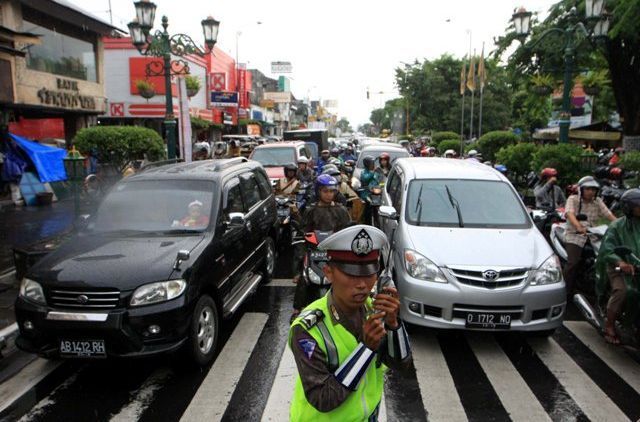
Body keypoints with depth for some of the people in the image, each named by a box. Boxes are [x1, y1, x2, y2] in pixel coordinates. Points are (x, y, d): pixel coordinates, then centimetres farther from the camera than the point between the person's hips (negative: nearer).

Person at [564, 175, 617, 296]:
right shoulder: (573, 199, -3)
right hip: (575, 236, -5)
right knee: (573, 263, -19)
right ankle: (566, 292, -10)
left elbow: (608, 214, -1)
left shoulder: (597, 201, 10)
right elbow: (570, 214, -21)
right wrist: (579, 227, -39)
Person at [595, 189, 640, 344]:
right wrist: (620, 262, -36)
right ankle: (609, 325, -12)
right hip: (618, 267, -4)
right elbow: (607, 249, -16)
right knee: (622, 290, -27)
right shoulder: (617, 226, -6)